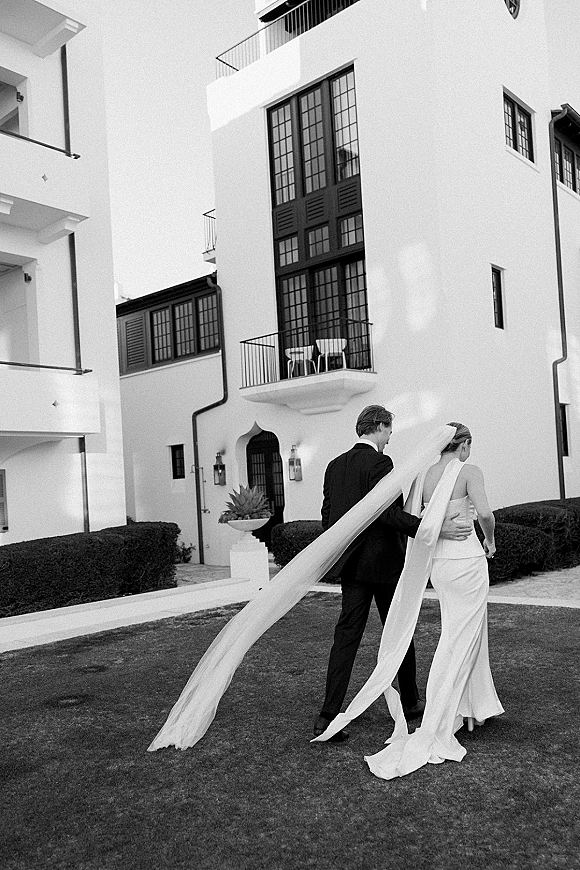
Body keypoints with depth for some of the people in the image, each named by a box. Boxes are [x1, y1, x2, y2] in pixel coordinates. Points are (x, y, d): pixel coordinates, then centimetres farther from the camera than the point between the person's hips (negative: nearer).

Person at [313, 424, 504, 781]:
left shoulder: (423, 476, 4)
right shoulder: (469, 471, -11)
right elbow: (485, 513, -21)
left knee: (470, 633, 23)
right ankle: (433, 732, 4)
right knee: (458, 640, 2)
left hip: (439, 563, 6)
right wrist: (490, 540, -2)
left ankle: (476, 705, 34)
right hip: (467, 560, -6)